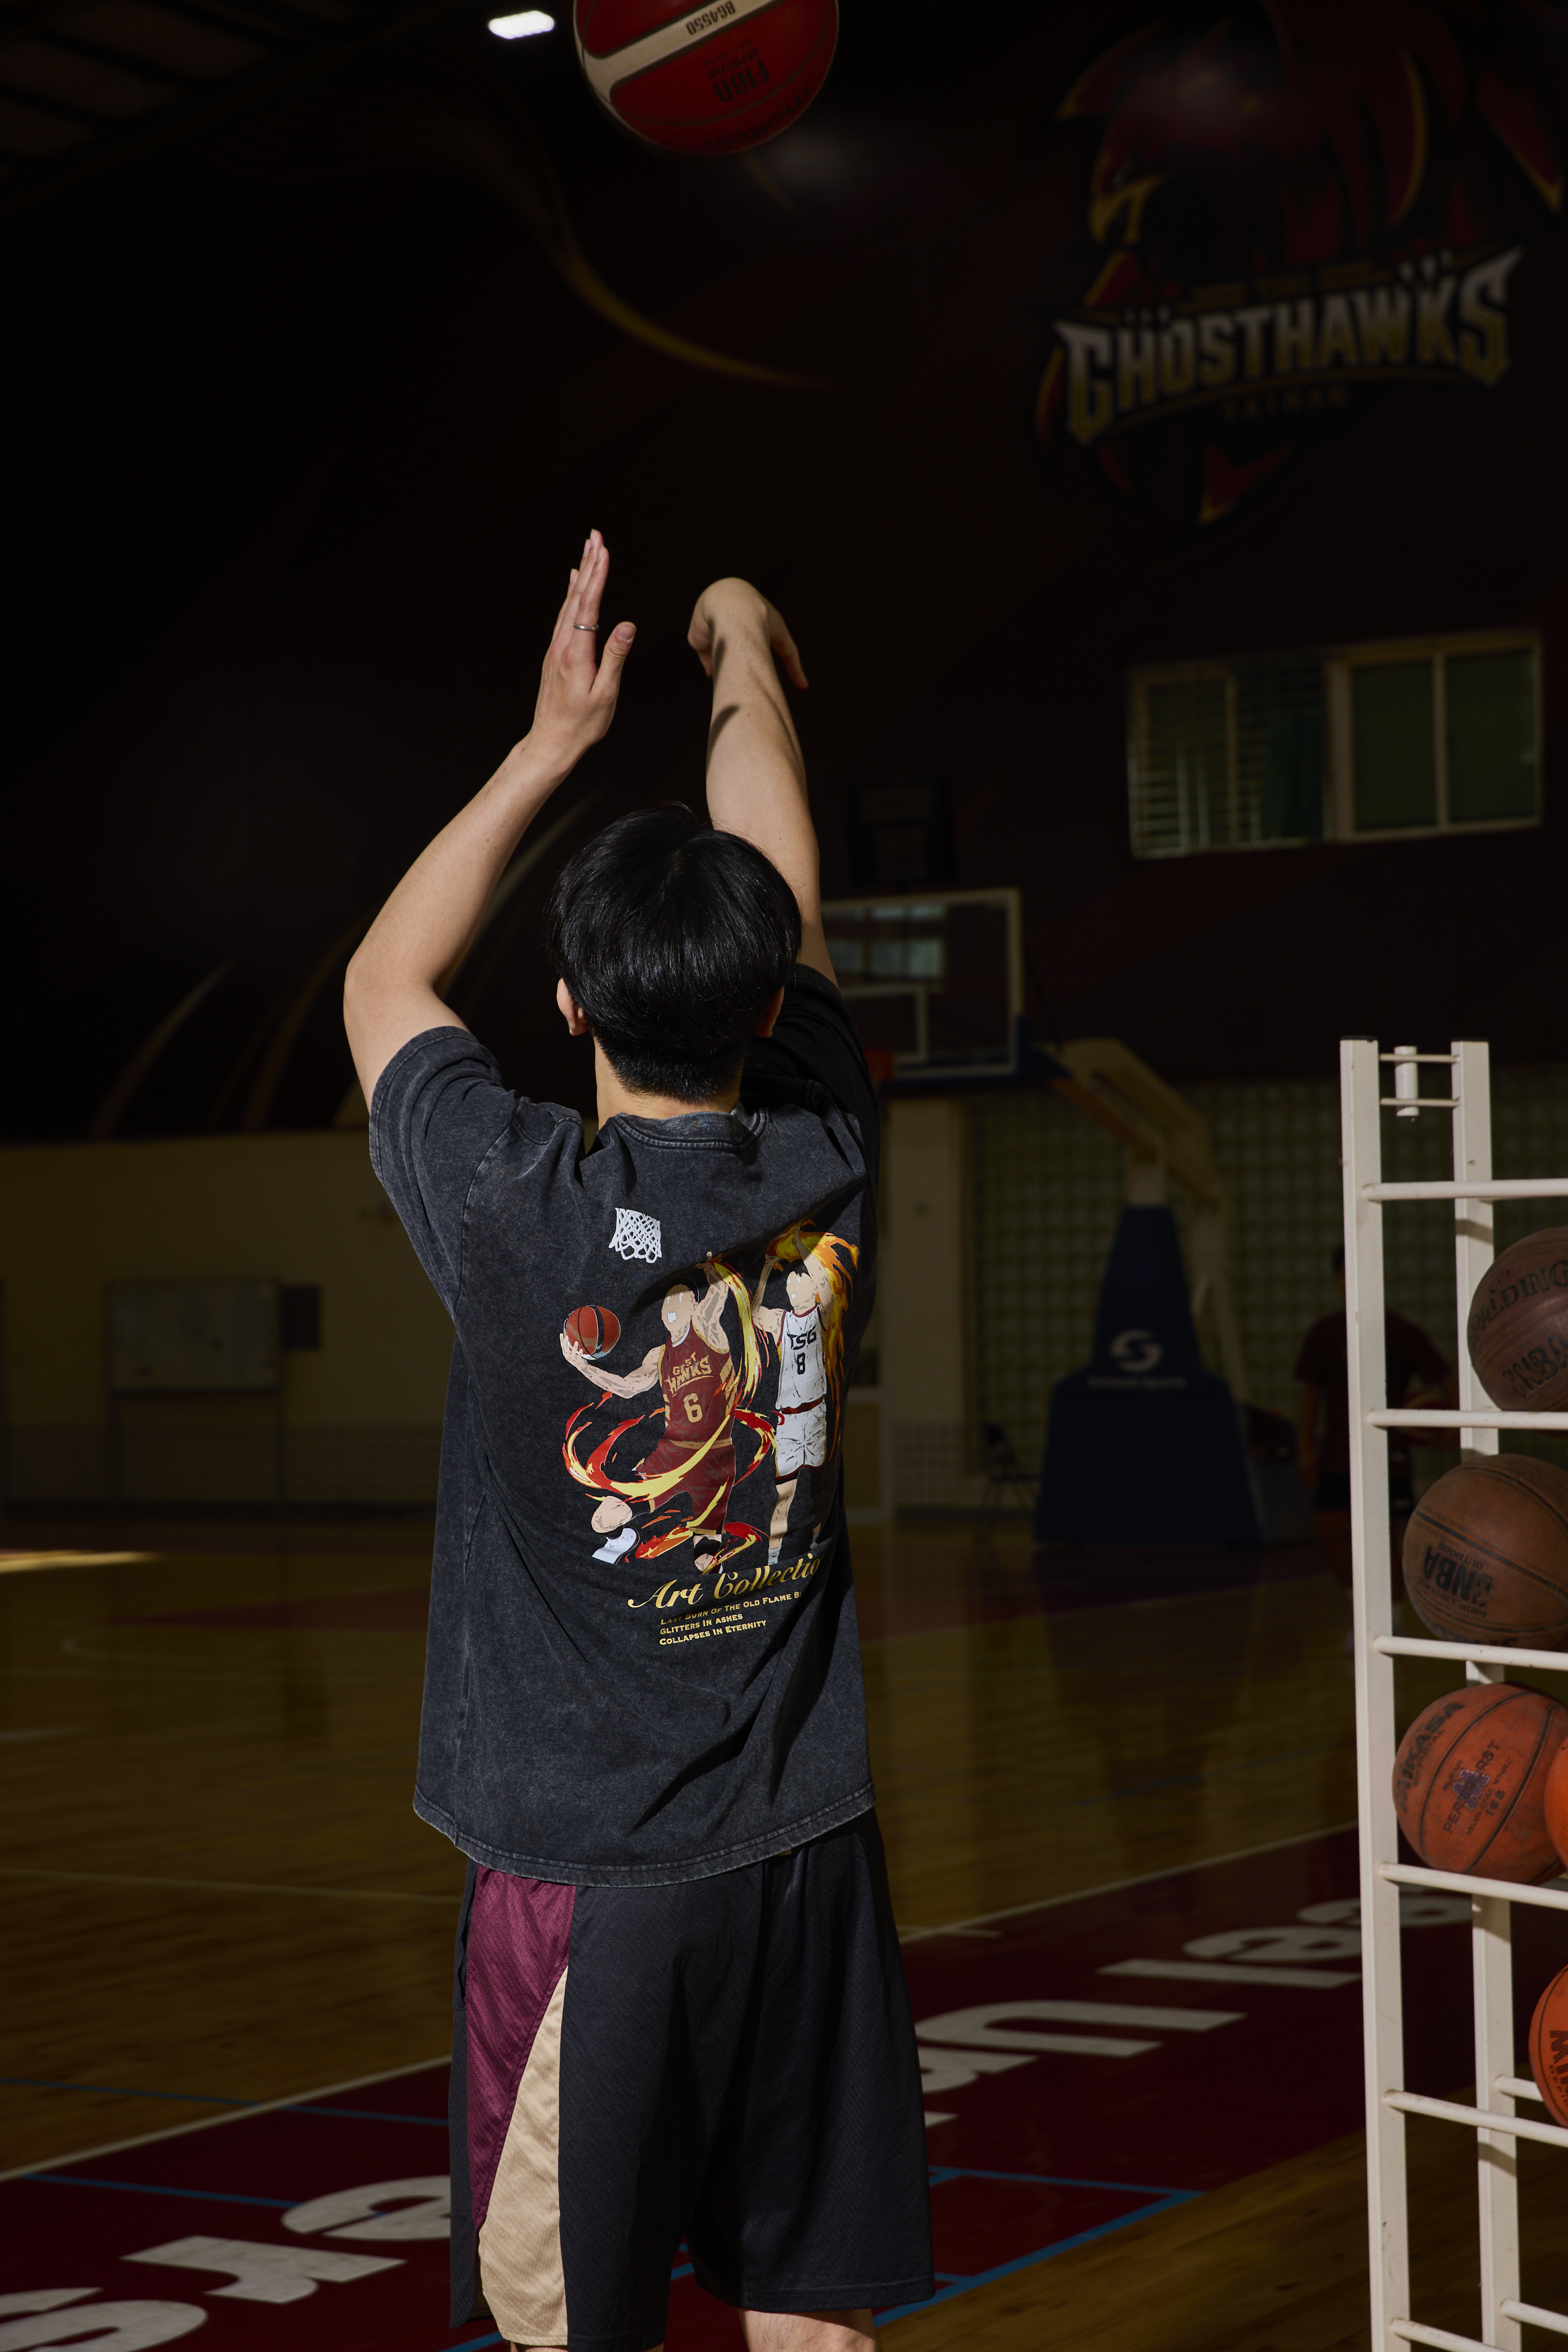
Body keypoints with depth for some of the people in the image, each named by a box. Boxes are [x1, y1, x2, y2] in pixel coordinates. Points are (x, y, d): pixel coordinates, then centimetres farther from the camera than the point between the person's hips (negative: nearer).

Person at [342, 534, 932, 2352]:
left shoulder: (520, 1209, -14)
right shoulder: (826, 1177, -5)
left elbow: (384, 981, 6)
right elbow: (786, 919, 13)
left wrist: (556, 741, 13)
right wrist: (747, 666, 28)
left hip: (580, 1867, -3)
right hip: (804, 1853, 4)